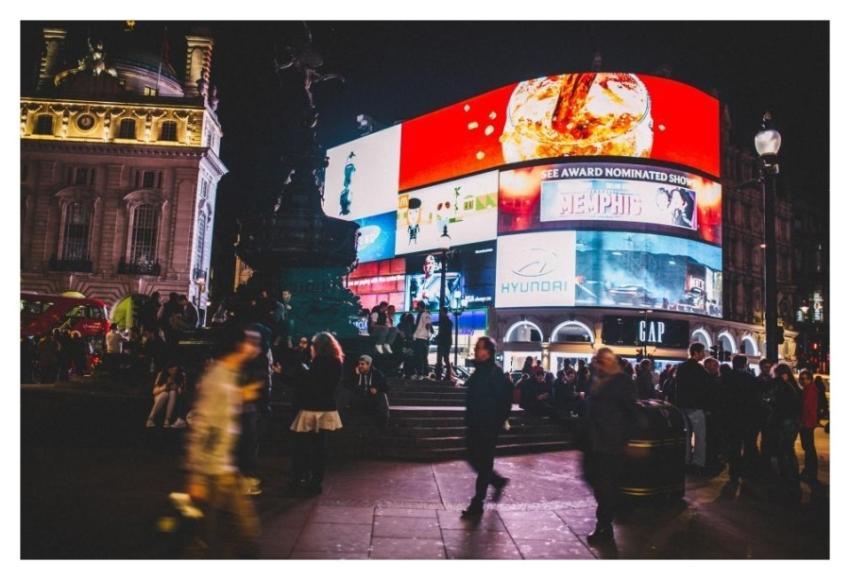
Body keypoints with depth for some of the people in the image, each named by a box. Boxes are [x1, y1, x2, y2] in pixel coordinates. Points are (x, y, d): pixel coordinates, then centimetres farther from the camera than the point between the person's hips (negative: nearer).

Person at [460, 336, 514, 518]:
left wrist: (496, 423, -16)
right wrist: (469, 418, 14)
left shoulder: (495, 373, -14)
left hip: (488, 427, -8)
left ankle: (477, 504, 10)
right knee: (475, 461, 15)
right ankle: (498, 481, 37)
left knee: (483, 464, 1)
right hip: (474, 425, 8)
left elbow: (505, 399, -17)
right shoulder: (479, 370, 11)